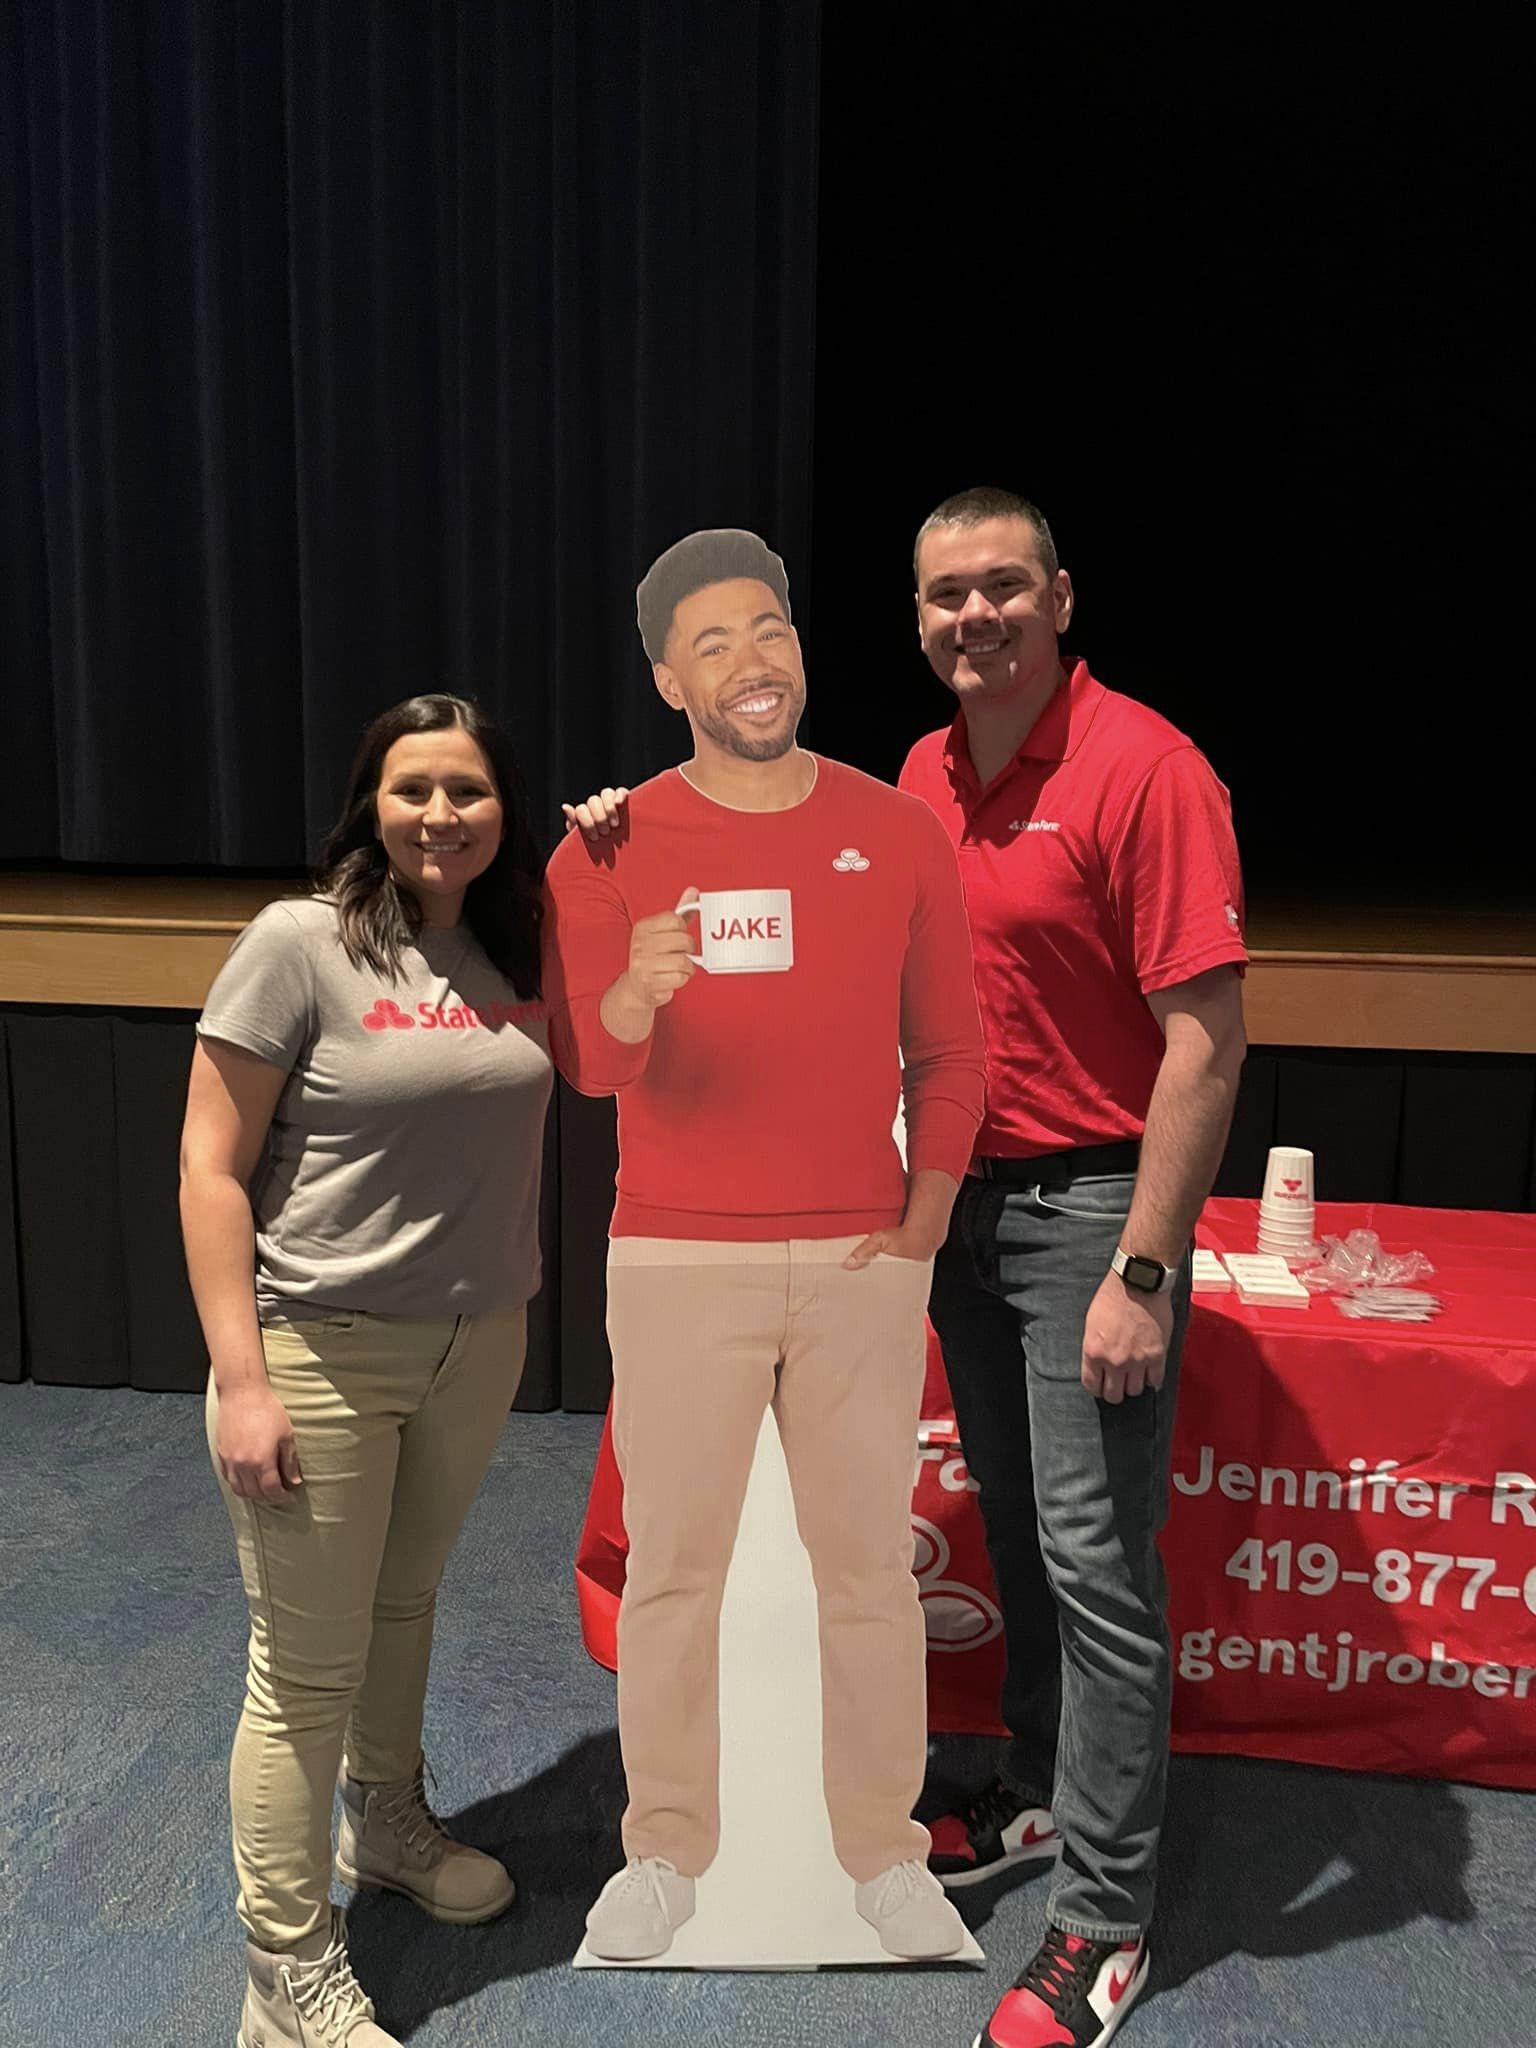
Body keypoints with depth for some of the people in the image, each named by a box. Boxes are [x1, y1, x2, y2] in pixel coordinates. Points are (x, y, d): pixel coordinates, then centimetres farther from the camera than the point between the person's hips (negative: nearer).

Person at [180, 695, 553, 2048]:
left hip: (476, 1348, 5)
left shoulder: (515, 949, 3)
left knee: (408, 1600, 23)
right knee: (309, 1668, 5)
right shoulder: (301, 943, -12)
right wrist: (239, 1378, -15)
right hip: (322, 1352, -5)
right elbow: (211, 1164, -12)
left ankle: (388, 1825, 48)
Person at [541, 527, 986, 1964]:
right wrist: (633, 996, -34)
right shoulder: (609, 849, -2)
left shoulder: (898, 835, 3)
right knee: (672, 1565, 8)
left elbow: (948, 1050, 9)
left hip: (863, 1263, 1)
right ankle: (664, 1852, 26)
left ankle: (885, 1851, 27)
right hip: (677, 1265, -1)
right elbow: (582, 1062, -12)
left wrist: (926, 1216, 0)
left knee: (869, 1562, 10)